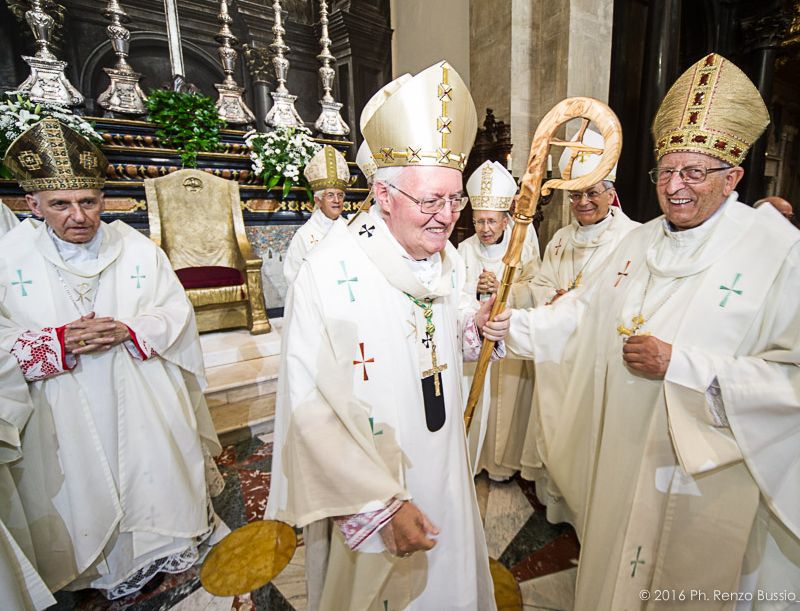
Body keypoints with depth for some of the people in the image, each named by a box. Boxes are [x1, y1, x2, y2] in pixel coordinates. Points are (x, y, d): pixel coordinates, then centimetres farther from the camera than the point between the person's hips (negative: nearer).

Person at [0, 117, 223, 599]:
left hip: (146, 404, 1)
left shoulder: (137, 247, -3)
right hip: (68, 415, 0)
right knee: (87, 493, 15)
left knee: (160, 475, 16)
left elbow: (176, 311, -2)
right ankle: (109, 568, 40)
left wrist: (130, 331, -18)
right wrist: (58, 341, -21)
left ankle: (172, 543, 42)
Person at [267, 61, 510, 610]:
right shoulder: (330, 273, -26)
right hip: (364, 488, -6)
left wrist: (476, 328, -8)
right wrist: (384, 505, -23)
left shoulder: (447, 258, -2)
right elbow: (313, 409, -26)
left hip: (445, 469, 6)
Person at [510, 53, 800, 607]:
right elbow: (583, 318, 3)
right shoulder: (640, 243, 2)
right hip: (623, 452, 4)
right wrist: (512, 325, -6)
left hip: (708, 466, -4)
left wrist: (678, 363, -23)